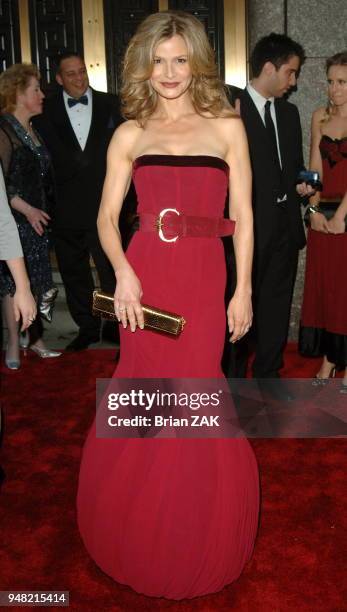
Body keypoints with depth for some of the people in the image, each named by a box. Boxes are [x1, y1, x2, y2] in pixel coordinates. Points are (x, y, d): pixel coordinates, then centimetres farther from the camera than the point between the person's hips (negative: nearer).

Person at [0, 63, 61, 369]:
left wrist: (44, 211, 10)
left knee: (37, 281, 10)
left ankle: (36, 339, 19)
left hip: (37, 218, 7)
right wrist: (27, 210, -18)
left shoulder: (35, 130, 13)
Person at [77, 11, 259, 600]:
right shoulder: (129, 135, 8)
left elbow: (243, 216, 4)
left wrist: (243, 292, -1)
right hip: (143, 276, 1)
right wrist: (123, 272, -11)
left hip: (204, 277, -1)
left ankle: (196, 541, 28)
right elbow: (107, 217, 7)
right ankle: (143, 535, 32)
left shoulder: (227, 127, 5)